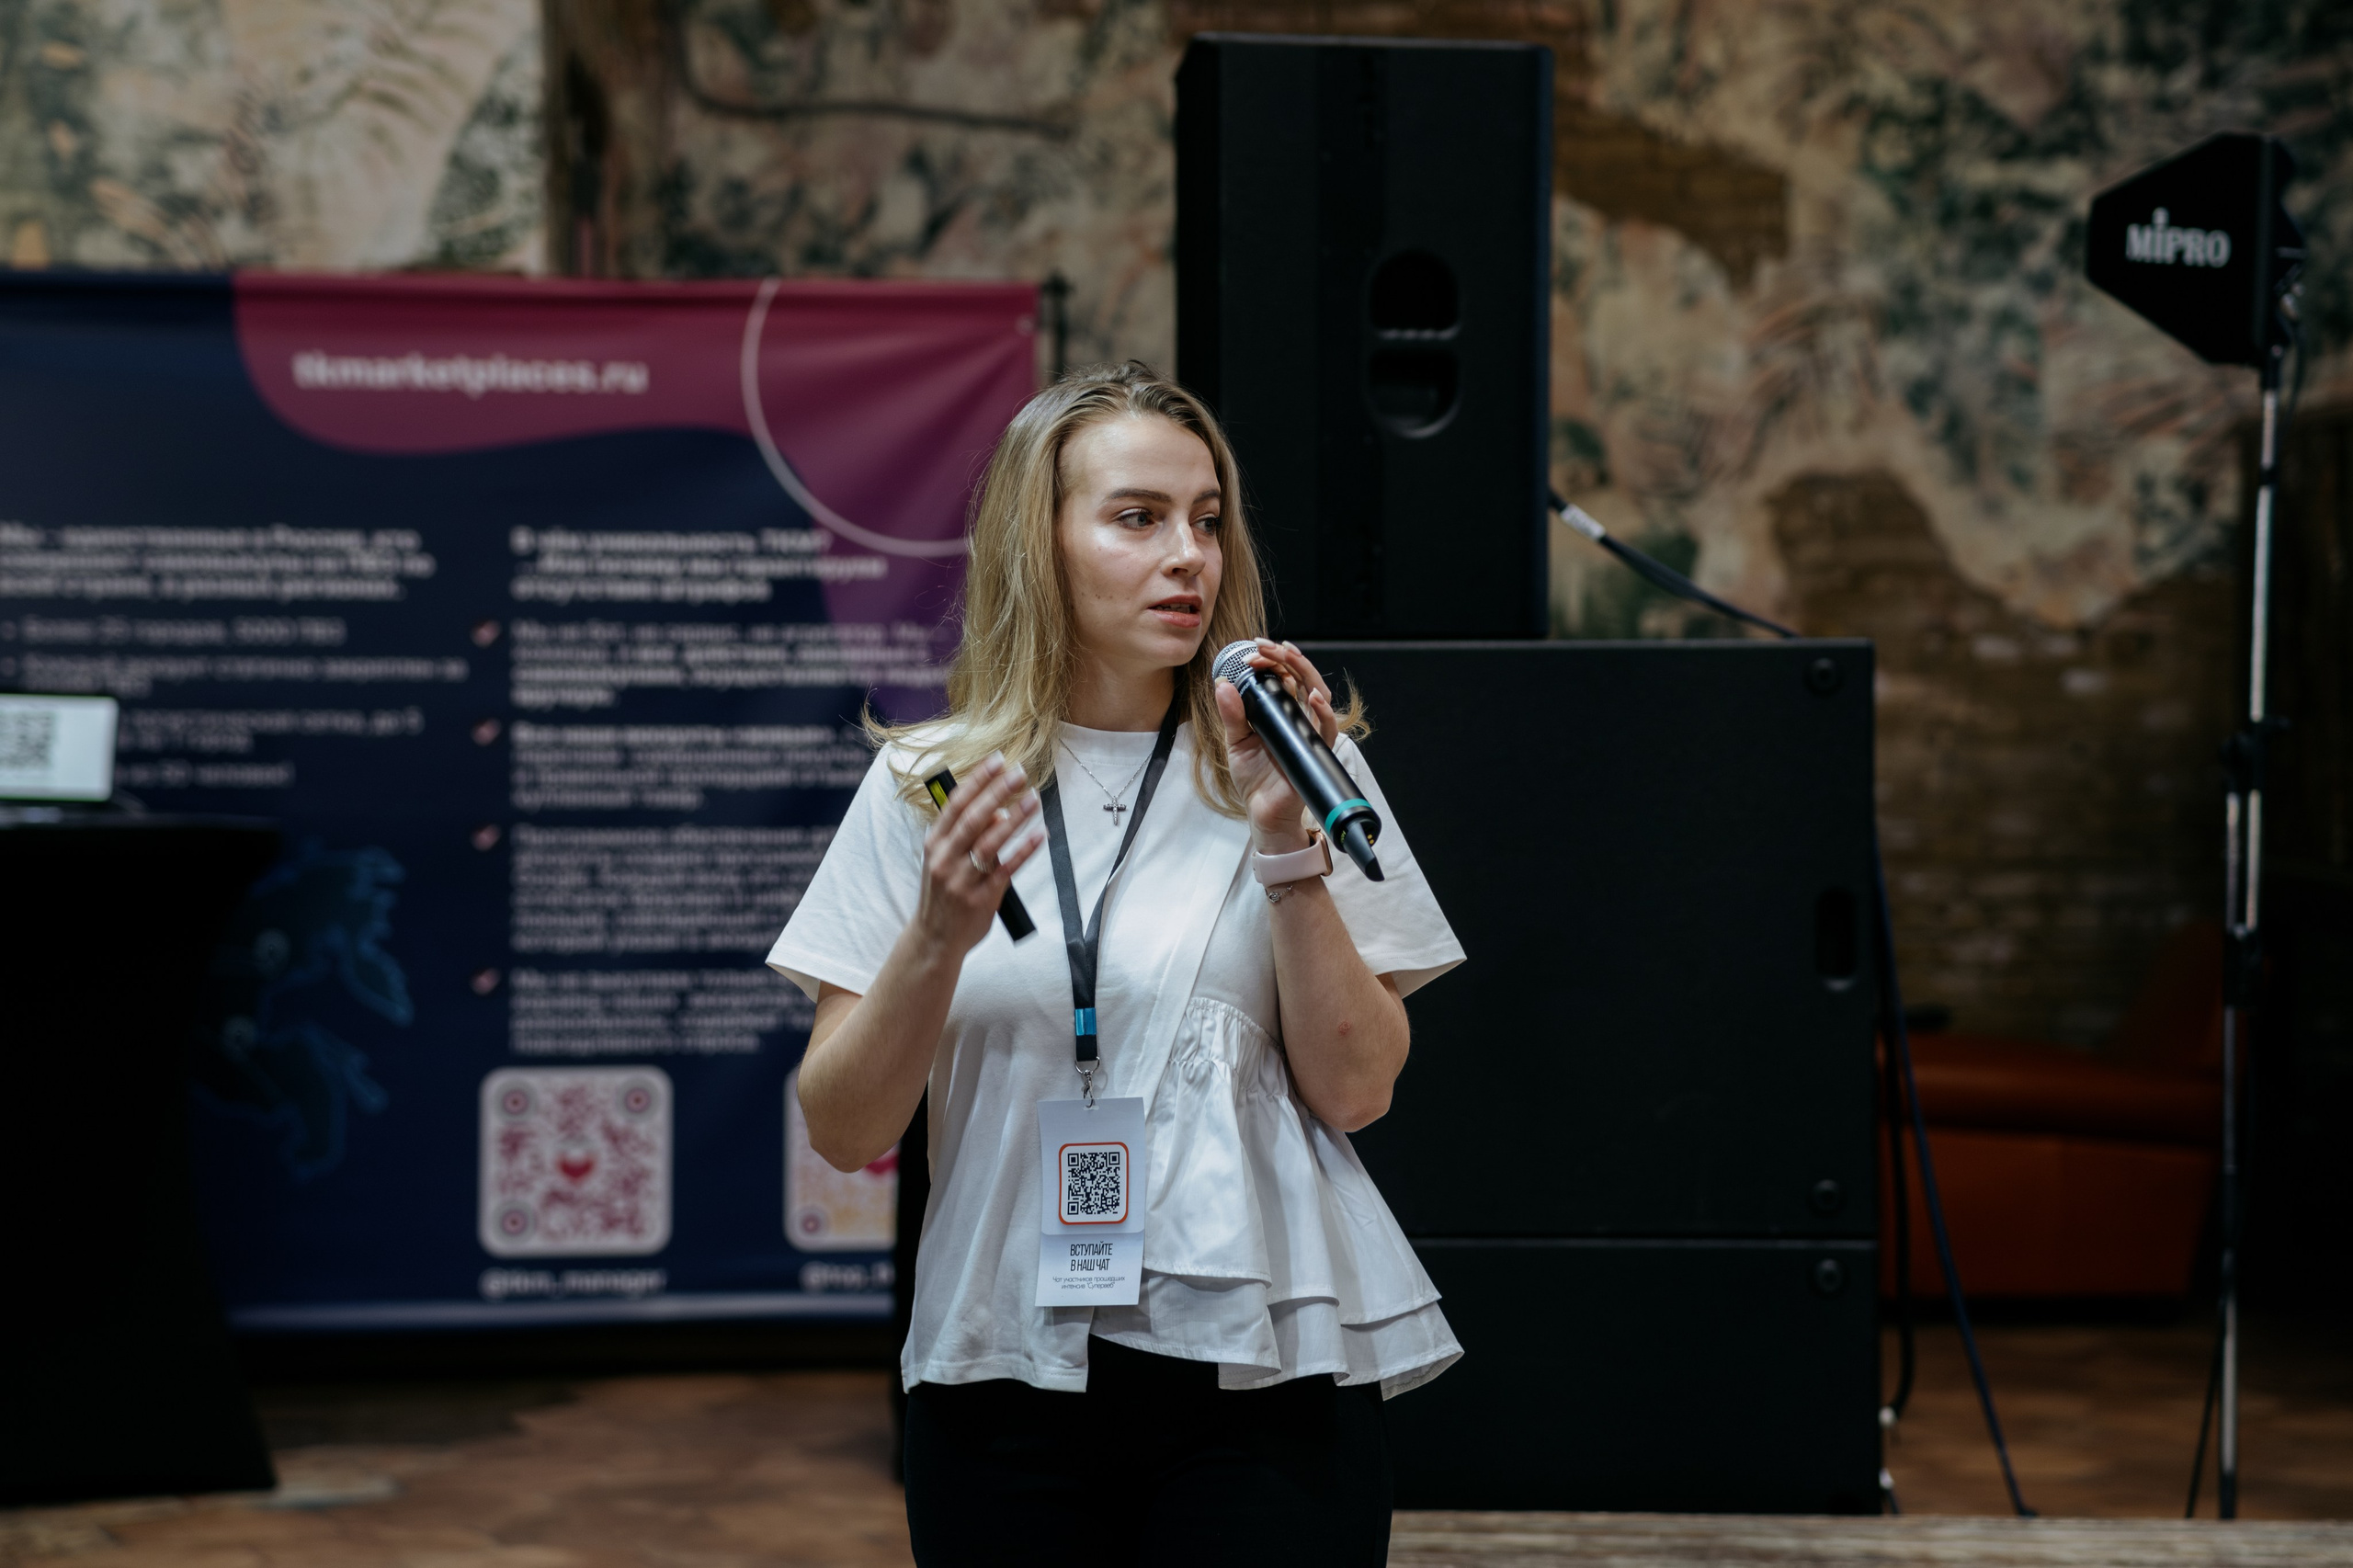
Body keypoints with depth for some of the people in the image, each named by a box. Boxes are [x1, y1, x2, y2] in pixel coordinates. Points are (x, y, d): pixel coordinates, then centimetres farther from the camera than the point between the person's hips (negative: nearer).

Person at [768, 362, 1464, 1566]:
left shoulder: (1289, 763, 3)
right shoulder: (928, 783, 3)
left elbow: (1356, 1091, -3)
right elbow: (844, 1135, 0)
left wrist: (1287, 844, -13)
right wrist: (938, 937, -15)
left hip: (1263, 1371, 0)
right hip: (1009, 1375, 1)